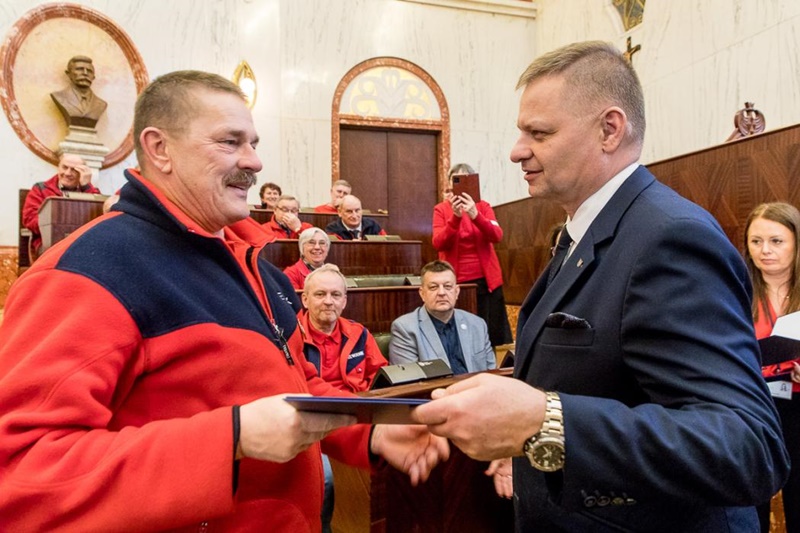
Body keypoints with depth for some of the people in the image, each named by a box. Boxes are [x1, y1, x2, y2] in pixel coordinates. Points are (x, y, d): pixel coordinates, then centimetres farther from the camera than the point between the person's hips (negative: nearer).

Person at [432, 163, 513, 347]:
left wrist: (475, 215, -26)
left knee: (491, 332, 2)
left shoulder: (483, 206, 6)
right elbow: (438, 243, -11)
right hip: (456, 280, -1)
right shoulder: (441, 209, 3)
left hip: (485, 279, 1)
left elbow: (497, 236, -10)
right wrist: (455, 217, -24)